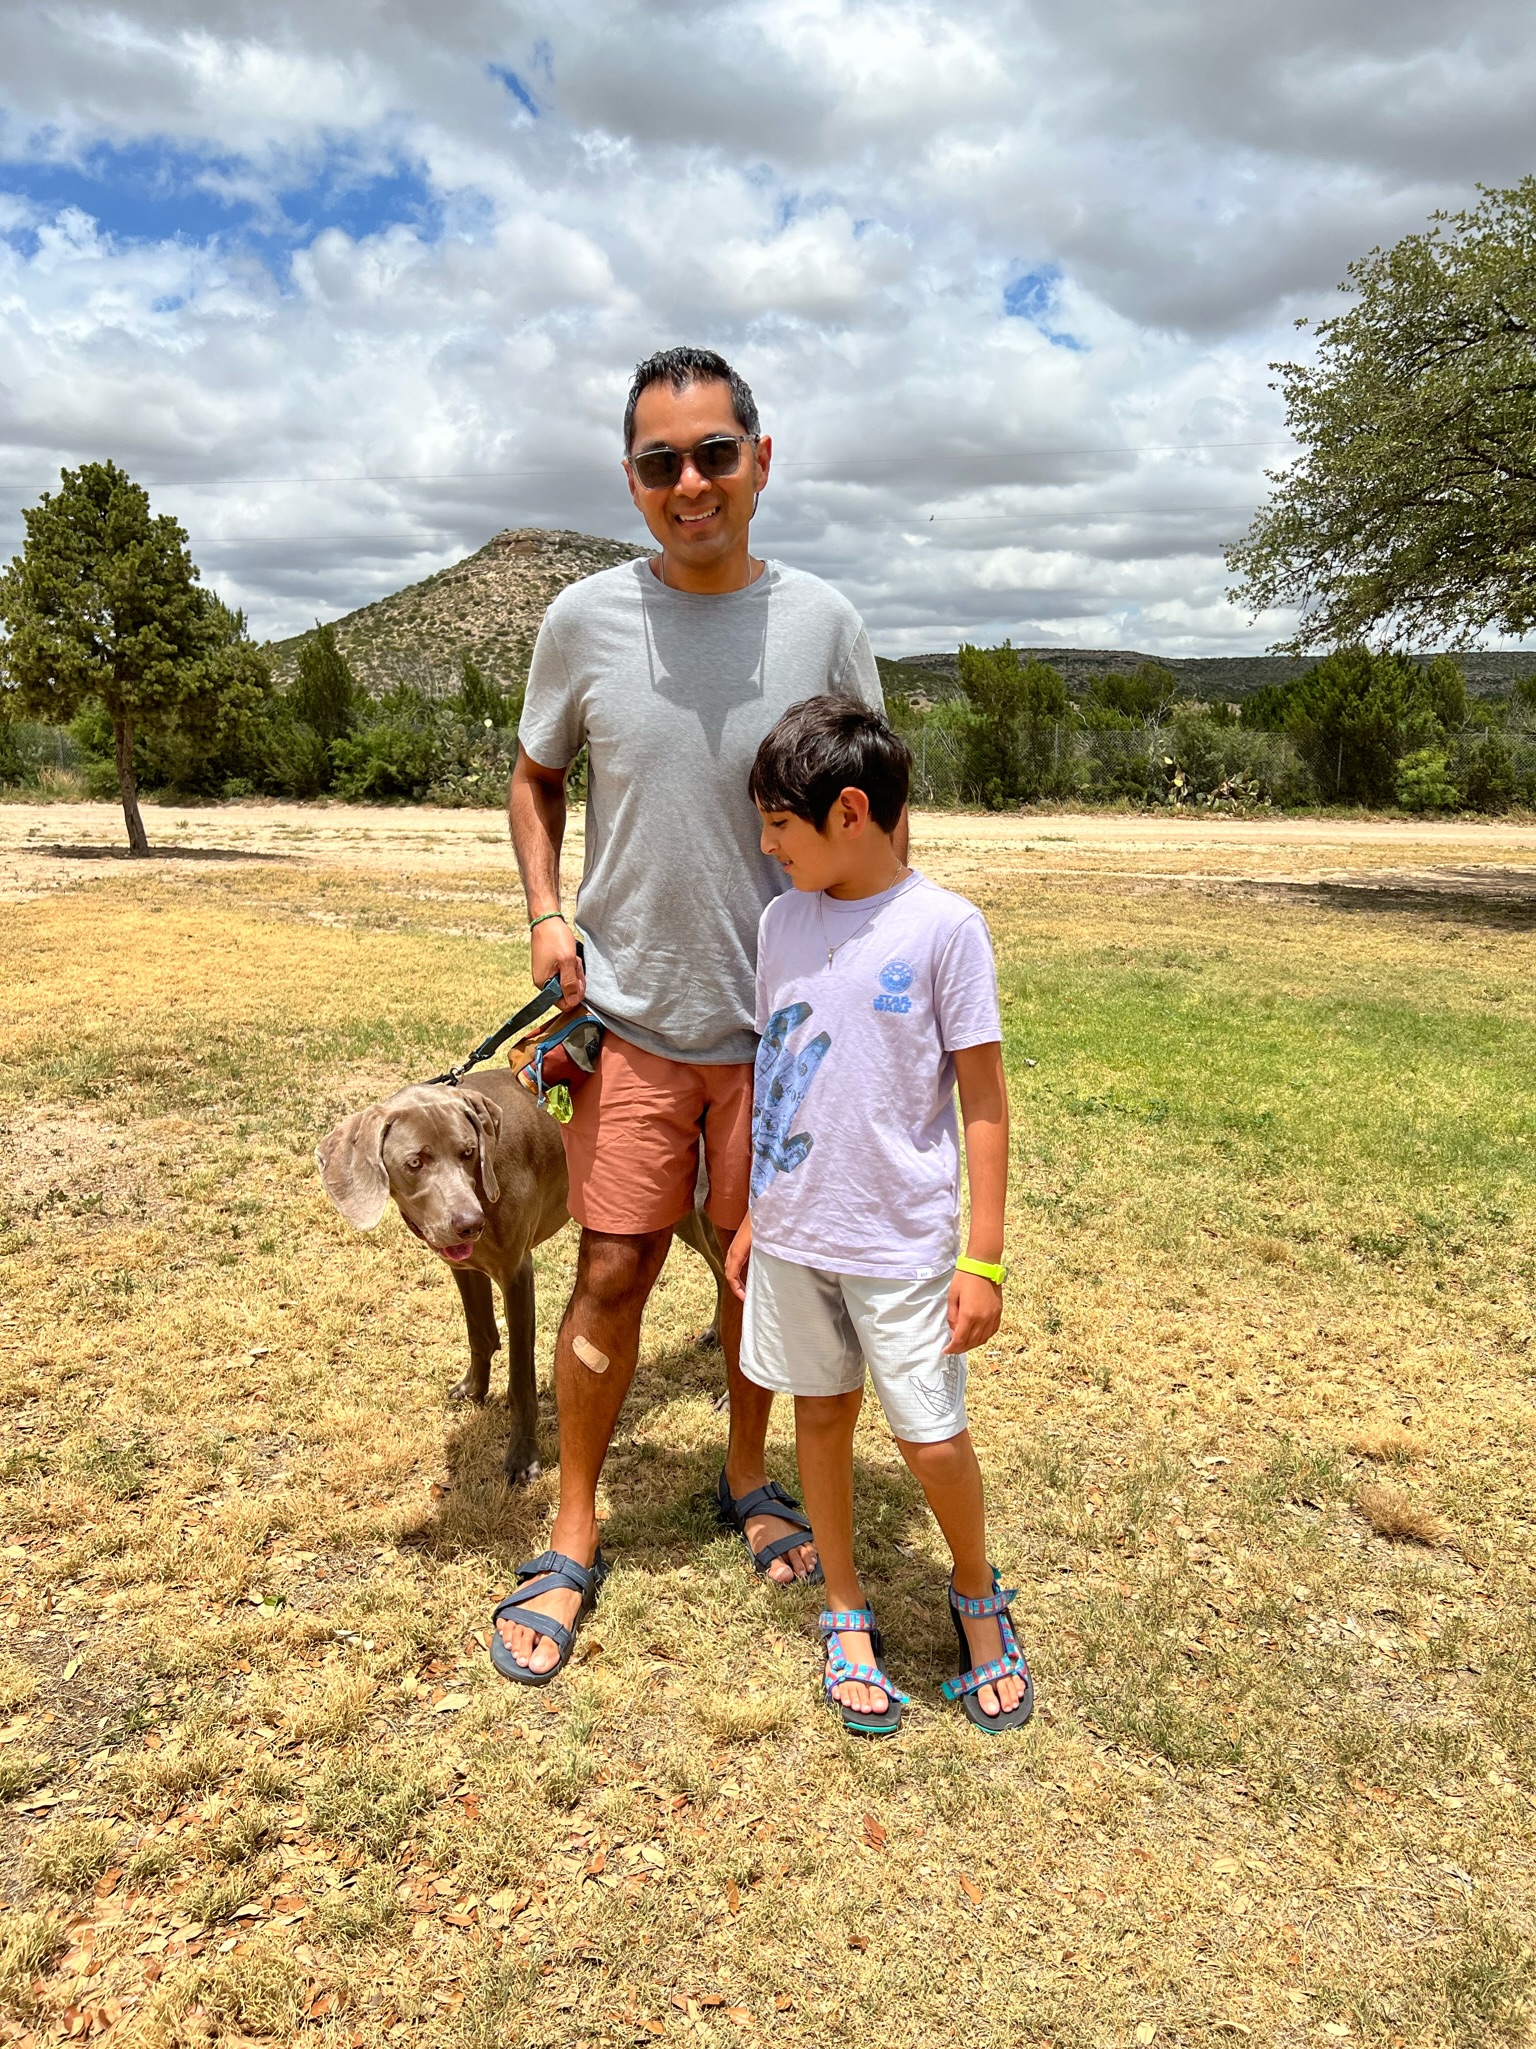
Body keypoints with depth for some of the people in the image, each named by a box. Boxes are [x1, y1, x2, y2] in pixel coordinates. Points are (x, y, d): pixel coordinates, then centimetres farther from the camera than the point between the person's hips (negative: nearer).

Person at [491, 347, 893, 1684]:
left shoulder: (822, 621, -3)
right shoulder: (585, 620, -3)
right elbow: (536, 775, 12)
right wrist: (546, 913, -3)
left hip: (779, 1018, 1)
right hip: (632, 1012, 0)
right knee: (614, 1274, 3)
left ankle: (749, 1479, 38)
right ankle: (574, 1538, 23)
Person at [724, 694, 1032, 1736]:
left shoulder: (944, 926, -12)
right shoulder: (782, 922, 3)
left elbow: (983, 1099, -10)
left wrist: (983, 1260, -10)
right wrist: (754, 1216, 13)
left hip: (901, 1242, -4)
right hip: (793, 1234, 5)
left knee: (933, 1440, 4)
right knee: (822, 1414, 15)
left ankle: (978, 1597, 35)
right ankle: (848, 1616, 36)